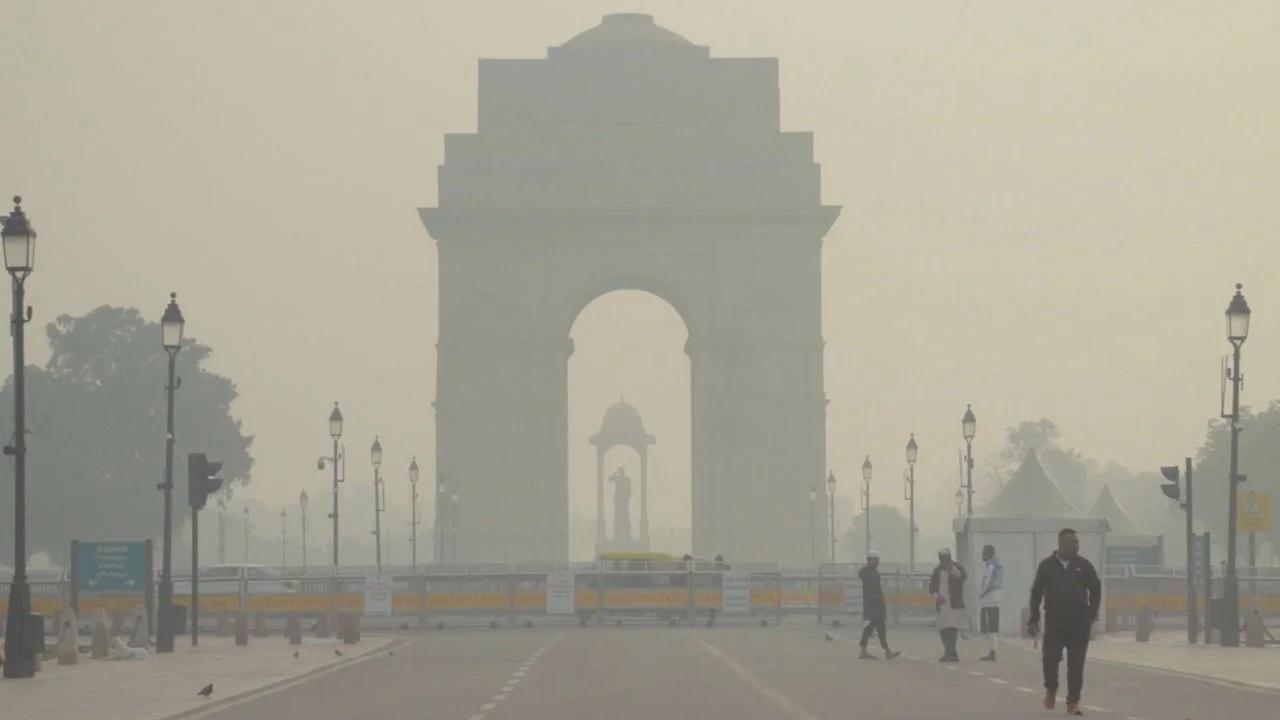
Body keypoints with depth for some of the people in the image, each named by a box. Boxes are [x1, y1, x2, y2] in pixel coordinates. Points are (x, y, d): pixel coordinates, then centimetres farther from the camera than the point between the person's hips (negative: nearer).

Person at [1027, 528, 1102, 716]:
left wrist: (1091, 615, 6)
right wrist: (1033, 619, 5)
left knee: (1076, 663, 0)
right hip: (1054, 621, -1)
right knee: (1050, 657, -9)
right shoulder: (1047, 566, 3)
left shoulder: (1084, 566, 4)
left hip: (1079, 623, 1)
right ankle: (1051, 689, 21)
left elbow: (1095, 590, 11)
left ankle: (1073, 702, 6)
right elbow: (1036, 593, 7)